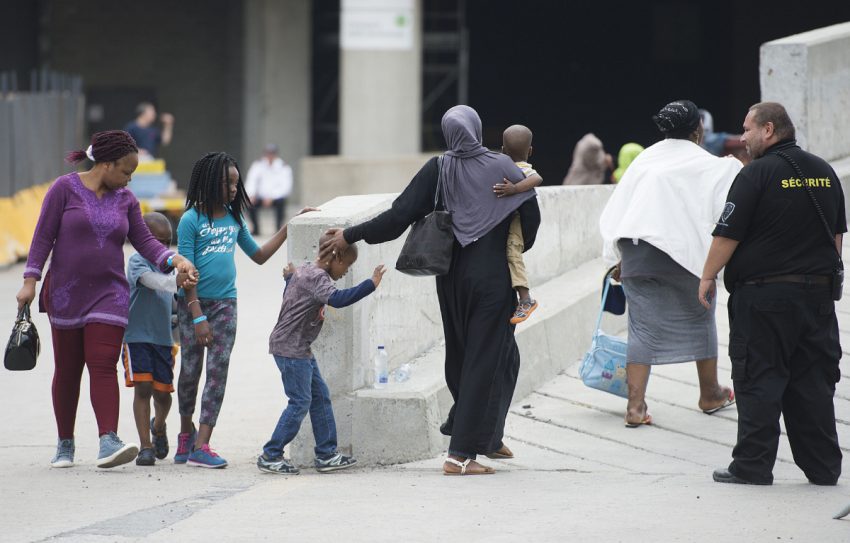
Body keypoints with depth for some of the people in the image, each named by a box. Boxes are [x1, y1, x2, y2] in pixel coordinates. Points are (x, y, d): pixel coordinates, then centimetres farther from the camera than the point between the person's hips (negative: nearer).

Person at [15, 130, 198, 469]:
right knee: (67, 371, 6)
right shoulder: (66, 189, -4)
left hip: (109, 295, 2)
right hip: (66, 294, -2)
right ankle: (65, 444, 19)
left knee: (104, 366, -12)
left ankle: (108, 442, -24)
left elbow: (144, 241, 3)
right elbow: (43, 236, -5)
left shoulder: (125, 200, 7)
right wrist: (30, 280, -10)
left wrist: (174, 260, -14)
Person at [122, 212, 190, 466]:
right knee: (143, 388, -10)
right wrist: (174, 281, -45)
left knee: (162, 392, 6)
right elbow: (149, 279, -30)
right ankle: (145, 446, -6)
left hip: (163, 339, 5)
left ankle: (158, 427, 38)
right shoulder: (137, 261, -9)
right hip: (136, 337, -5)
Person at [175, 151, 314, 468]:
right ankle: (186, 432, 29)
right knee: (190, 371, 6)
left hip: (225, 303, 4)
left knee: (218, 372, -5)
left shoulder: (234, 219, 10)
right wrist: (198, 317, -15)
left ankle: (201, 446, -7)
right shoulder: (191, 220, -8)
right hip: (193, 303, -4)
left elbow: (259, 255, 22)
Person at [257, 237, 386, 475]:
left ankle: (327, 455, 13)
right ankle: (270, 456, -3)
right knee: (300, 402, -9)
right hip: (290, 348, -11)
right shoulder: (317, 277, -19)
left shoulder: (304, 271, 13)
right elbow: (336, 298, -37)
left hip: (299, 348, 11)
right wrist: (371, 285, -39)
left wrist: (289, 277, 45)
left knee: (320, 396, 11)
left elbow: (289, 295, 28)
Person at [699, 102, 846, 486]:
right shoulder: (824, 173, 10)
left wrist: (707, 278, 0)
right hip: (817, 293, 6)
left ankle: (753, 466, 0)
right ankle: (823, 466, 11)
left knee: (759, 382, -1)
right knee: (814, 382, 10)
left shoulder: (757, 174, -11)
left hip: (763, 295, -6)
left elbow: (728, 235, -11)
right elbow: (838, 234, 17)